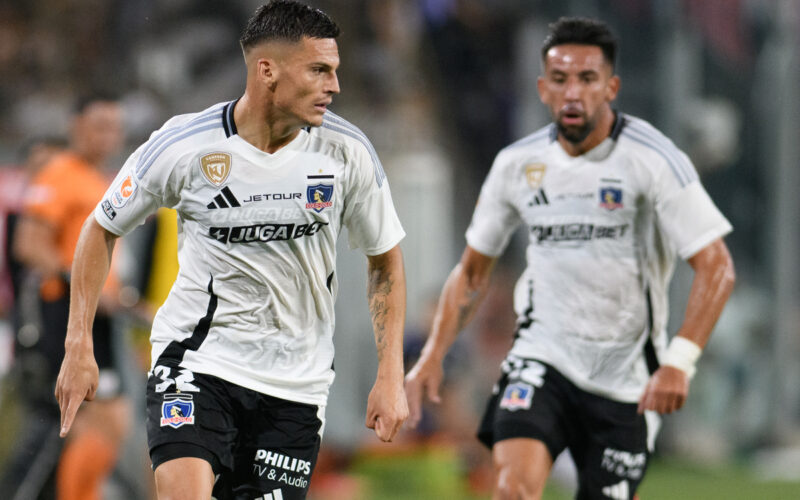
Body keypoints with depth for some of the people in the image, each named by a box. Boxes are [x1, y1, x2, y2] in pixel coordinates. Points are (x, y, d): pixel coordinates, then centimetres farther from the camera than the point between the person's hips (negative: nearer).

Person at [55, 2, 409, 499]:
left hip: (296, 384, 3)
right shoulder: (182, 146, -12)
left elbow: (385, 257, 9)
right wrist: (79, 346, 0)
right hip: (197, 360, -3)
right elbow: (102, 230, 4)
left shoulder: (347, 151, -6)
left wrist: (391, 377, 1)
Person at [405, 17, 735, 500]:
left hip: (626, 380, -2)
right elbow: (473, 271, 15)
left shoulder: (653, 159, -11)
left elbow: (716, 268, -14)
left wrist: (679, 362, -25)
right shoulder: (517, 165, 1)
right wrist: (433, 355, 4)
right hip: (542, 358, 2)